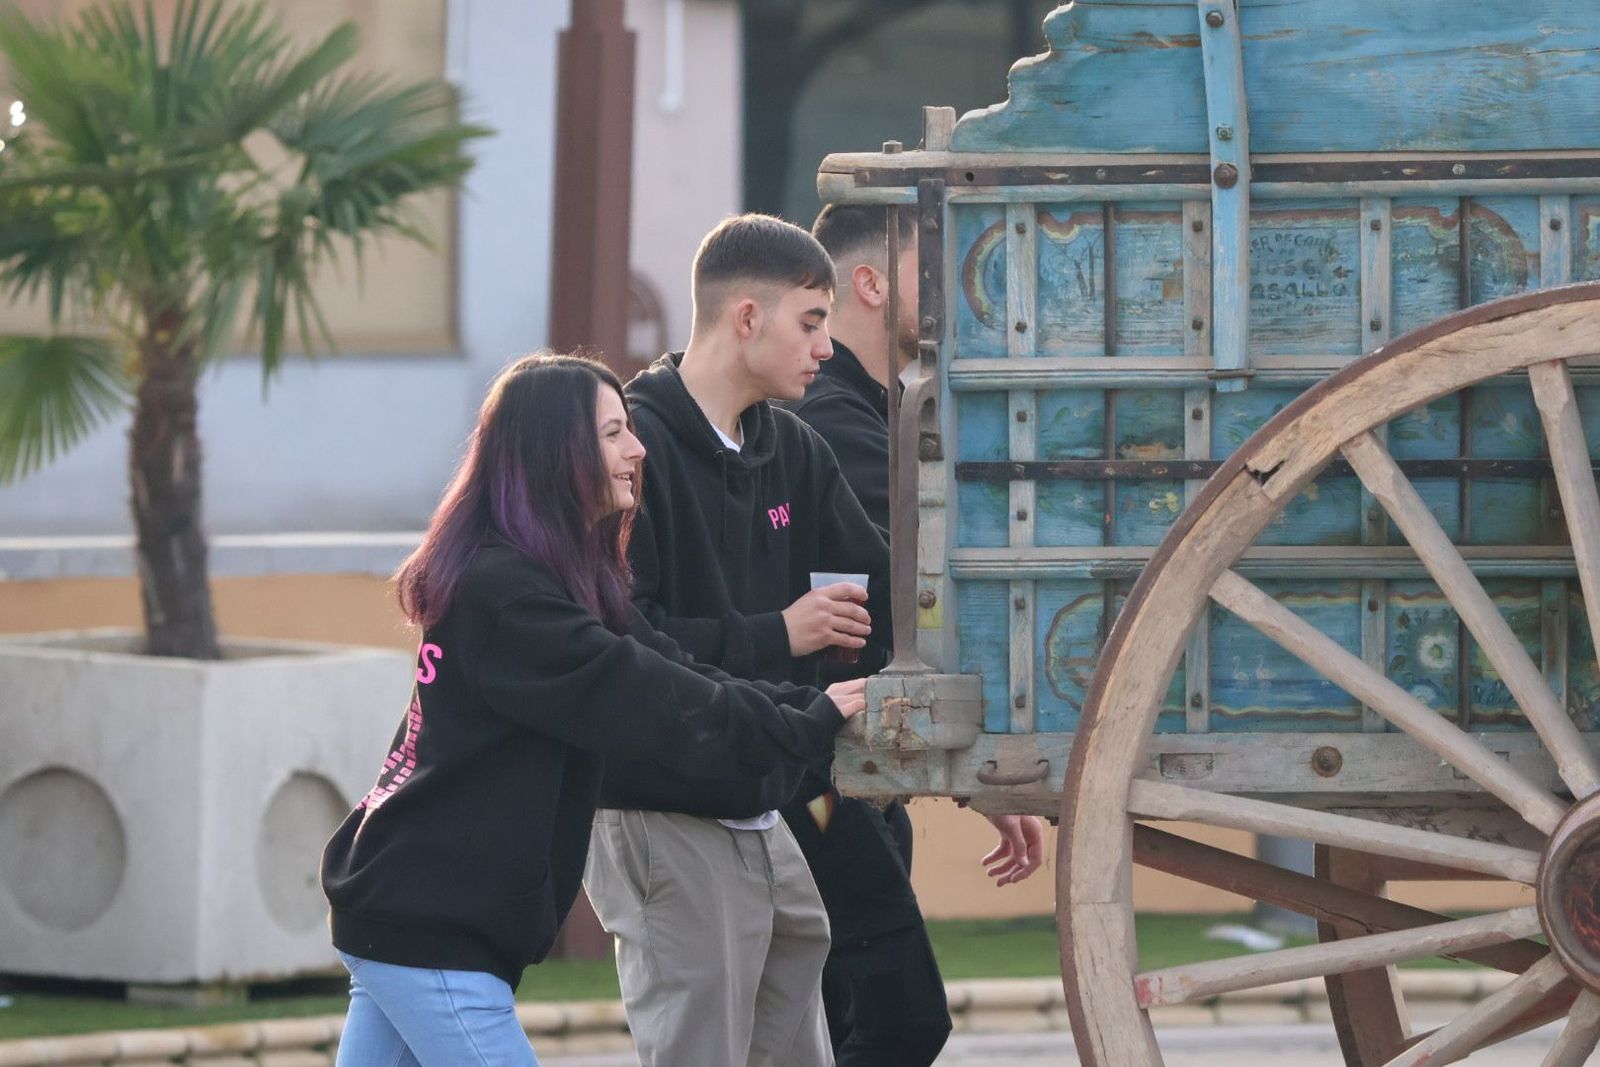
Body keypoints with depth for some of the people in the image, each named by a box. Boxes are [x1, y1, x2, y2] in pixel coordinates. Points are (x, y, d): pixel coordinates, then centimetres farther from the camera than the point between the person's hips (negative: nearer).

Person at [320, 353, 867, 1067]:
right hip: (432, 928, -10)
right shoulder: (504, 594, -18)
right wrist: (809, 727, -18)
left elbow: (674, 674, 8)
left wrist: (809, 708, -3)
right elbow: (651, 705, -22)